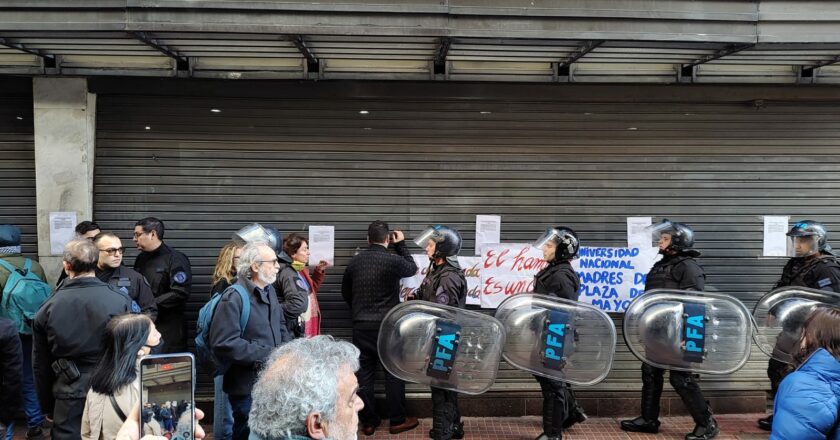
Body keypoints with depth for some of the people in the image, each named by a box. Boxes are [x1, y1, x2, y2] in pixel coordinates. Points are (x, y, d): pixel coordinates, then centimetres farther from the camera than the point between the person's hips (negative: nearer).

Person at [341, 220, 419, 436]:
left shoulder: (354, 262, 4)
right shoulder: (393, 261, -11)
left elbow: (345, 293, 16)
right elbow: (412, 268, 12)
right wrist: (401, 244, 20)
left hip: (361, 326, 4)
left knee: (364, 373, 8)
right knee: (394, 372, 7)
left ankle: (368, 422, 15)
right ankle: (397, 420, 14)